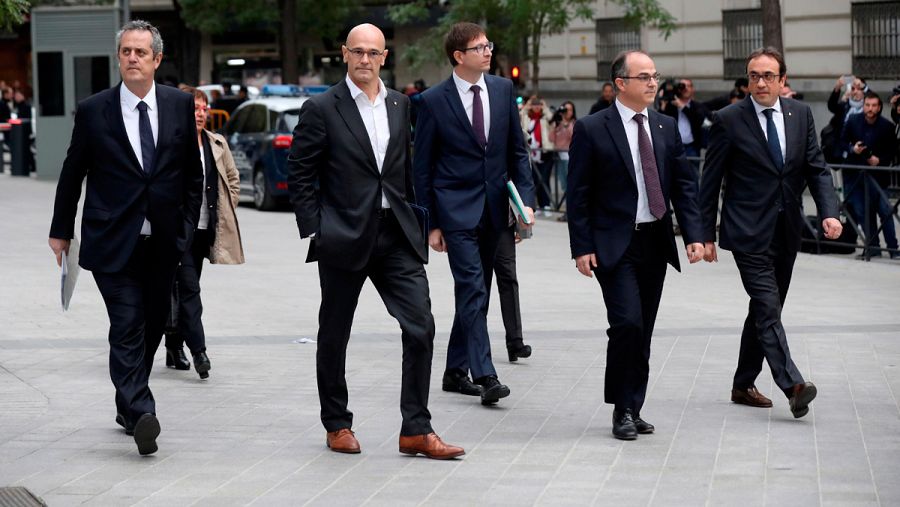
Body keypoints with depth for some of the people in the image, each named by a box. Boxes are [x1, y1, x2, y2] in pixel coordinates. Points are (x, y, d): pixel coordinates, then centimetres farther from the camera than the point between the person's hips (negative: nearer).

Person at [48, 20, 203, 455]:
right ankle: (141, 416, -22)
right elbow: (72, 174, 6)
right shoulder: (93, 111, -2)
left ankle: (128, 407, 28)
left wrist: (188, 227, 6)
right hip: (113, 241, -3)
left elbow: (193, 172, 12)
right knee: (127, 329, -13)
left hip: (163, 241, 3)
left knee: (152, 327, 11)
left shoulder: (180, 105, 5)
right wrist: (61, 231, 9)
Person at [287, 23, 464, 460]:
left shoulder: (402, 107, 11)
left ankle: (416, 431, -2)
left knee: (421, 328, -7)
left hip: (397, 237, 3)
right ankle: (337, 426, 23)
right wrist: (314, 231, -8)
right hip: (344, 238, -3)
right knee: (334, 336, 7)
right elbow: (299, 175, -2)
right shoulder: (321, 109, -3)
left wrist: (415, 222, 10)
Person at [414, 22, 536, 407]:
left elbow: (517, 150, 11)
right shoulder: (433, 101, -7)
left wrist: (526, 198, -1)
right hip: (456, 209, -5)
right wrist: (429, 223, -4)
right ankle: (485, 376, -18)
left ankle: (456, 371, 22)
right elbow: (423, 168, -2)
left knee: (475, 293, 11)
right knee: (473, 290, -14)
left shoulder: (503, 90, 6)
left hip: (492, 209, 5)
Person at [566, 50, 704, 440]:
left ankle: (633, 409, 18)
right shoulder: (591, 129, -5)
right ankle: (623, 410, -2)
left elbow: (684, 185, 11)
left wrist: (693, 235, 0)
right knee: (627, 324, -15)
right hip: (615, 245, -5)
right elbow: (578, 194, -5)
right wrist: (582, 248, -11)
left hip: (656, 243, 5)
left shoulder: (666, 128, 10)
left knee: (643, 331, 9)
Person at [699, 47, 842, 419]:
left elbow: (816, 168, 6)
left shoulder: (800, 115, 6)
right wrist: (706, 235, -2)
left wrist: (829, 213, -10)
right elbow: (710, 181, -2)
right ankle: (793, 386, -25)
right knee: (768, 309, -15)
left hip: (786, 233, 5)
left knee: (765, 311, 13)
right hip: (748, 234, -5)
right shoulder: (729, 120, -6)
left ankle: (744, 385, 24)